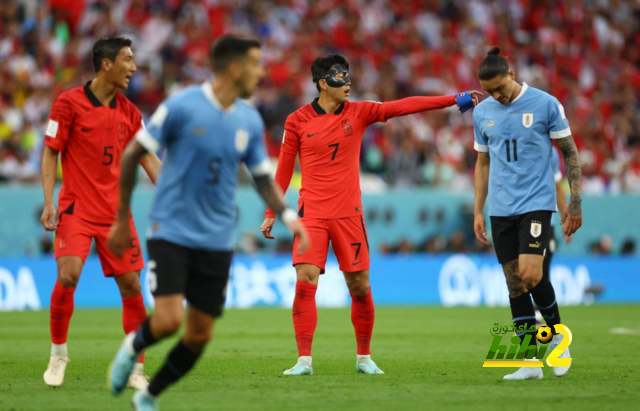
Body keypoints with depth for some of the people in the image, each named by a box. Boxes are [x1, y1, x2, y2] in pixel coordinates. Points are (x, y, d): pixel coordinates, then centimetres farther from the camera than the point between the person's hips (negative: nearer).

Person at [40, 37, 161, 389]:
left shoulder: (128, 111, 9)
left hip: (116, 211, 4)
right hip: (76, 209, -4)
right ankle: (58, 353, 2)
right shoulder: (69, 103, -5)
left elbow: (147, 158, 14)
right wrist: (49, 201, -12)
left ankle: (135, 369, 7)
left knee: (131, 286, -1)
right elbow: (50, 153, -3)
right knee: (68, 276, -19)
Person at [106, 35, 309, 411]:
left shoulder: (250, 121, 3)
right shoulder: (181, 107, -12)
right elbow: (132, 155, -4)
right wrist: (122, 219, 0)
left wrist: (289, 217, -5)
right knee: (169, 320, -19)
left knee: (200, 335, 3)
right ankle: (133, 348, 16)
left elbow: (263, 177, 13)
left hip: (216, 240, 5)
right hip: (172, 233, -5)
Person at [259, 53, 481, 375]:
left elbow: (404, 106, -3)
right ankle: (304, 360, -8)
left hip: (349, 214, 2)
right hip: (311, 213, -2)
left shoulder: (358, 112, 3)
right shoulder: (298, 121, 0)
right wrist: (271, 214, 6)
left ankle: (363, 358, 19)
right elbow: (284, 170, 6)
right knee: (305, 282, -13)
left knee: (360, 287, 3)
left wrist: (456, 100, -9)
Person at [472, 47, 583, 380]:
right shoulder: (482, 112, 8)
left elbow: (570, 152, 0)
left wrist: (575, 201, -5)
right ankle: (530, 362, 6)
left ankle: (557, 335, 8)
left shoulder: (545, 104, -4)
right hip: (501, 211, 4)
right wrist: (478, 212, 13)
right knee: (514, 283, 2)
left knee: (530, 274, -18)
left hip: (536, 203, -4)